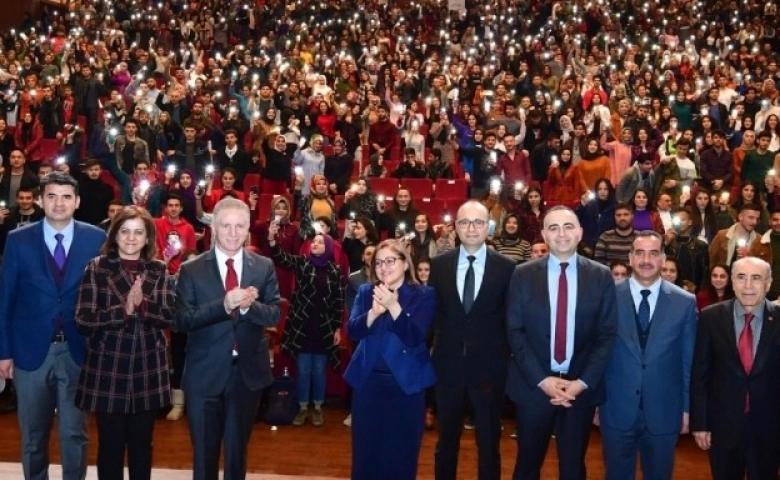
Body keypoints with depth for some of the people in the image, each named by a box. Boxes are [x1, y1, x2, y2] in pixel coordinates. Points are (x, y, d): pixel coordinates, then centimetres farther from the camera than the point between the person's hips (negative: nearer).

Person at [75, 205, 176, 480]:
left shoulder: (158, 270, 5)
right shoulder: (97, 268, -2)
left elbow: (170, 316, -3)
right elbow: (83, 320, -9)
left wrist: (143, 304, -19)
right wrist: (123, 309, -19)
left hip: (148, 368, 2)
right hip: (107, 368, -2)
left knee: (142, 443, 12)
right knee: (110, 443, 6)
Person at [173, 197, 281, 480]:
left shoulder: (264, 267, 1)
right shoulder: (192, 269, -5)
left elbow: (274, 314, -3)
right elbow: (181, 320, -13)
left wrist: (249, 306, -24)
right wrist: (224, 304, -27)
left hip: (248, 372, 2)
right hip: (205, 373, -2)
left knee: (238, 449, 18)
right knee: (204, 452, 10)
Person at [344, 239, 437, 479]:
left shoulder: (424, 295, -4)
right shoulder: (365, 292, 6)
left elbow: (415, 337, -15)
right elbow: (353, 331, -6)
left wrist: (393, 306, -27)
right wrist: (374, 311, -24)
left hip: (406, 383, -2)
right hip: (368, 381, 3)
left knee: (400, 453, 7)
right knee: (365, 450, 11)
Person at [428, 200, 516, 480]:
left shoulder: (506, 267, -5)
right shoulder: (439, 265, 1)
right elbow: (432, 311, 7)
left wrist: (506, 354, -4)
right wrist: (438, 344, 1)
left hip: (489, 366, -2)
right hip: (448, 364, 2)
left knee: (489, 443, 11)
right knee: (446, 441, 16)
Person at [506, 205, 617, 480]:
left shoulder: (601, 276, 1)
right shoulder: (523, 275, 0)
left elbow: (607, 334, -1)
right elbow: (515, 332, -3)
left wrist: (583, 382, -11)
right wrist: (541, 379, -13)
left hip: (582, 387, 1)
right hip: (533, 385, 0)